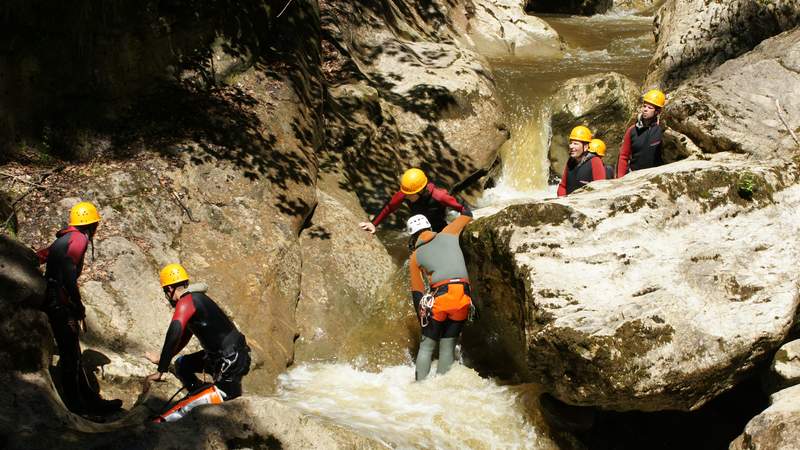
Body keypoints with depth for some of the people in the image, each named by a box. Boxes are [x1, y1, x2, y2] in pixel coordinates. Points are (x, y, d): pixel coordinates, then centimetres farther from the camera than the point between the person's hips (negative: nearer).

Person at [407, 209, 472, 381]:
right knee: (448, 346, 12)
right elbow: (467, 215, 31)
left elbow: (417, 292, 15)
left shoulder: (415, 257, 15)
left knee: (427, 346, 11)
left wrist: (422, 317, 22)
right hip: (463, 297, 2)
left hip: (440, 296, -2)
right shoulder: (448, 234, 16)